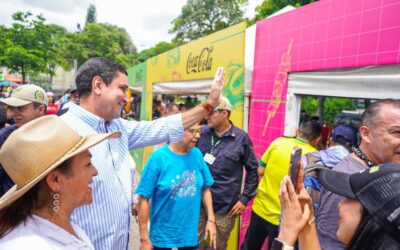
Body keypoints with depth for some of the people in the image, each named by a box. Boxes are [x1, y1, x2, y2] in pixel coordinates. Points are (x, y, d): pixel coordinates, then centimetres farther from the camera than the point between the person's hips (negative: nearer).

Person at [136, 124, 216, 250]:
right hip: (163, 235, -4)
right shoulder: (158, 157, -16)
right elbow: (143, 199, -14)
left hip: (190, 233, 4)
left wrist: (211, 219, 1)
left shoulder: (197, 154, -3)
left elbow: (205, 189, 7)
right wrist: (144, 237, -12)